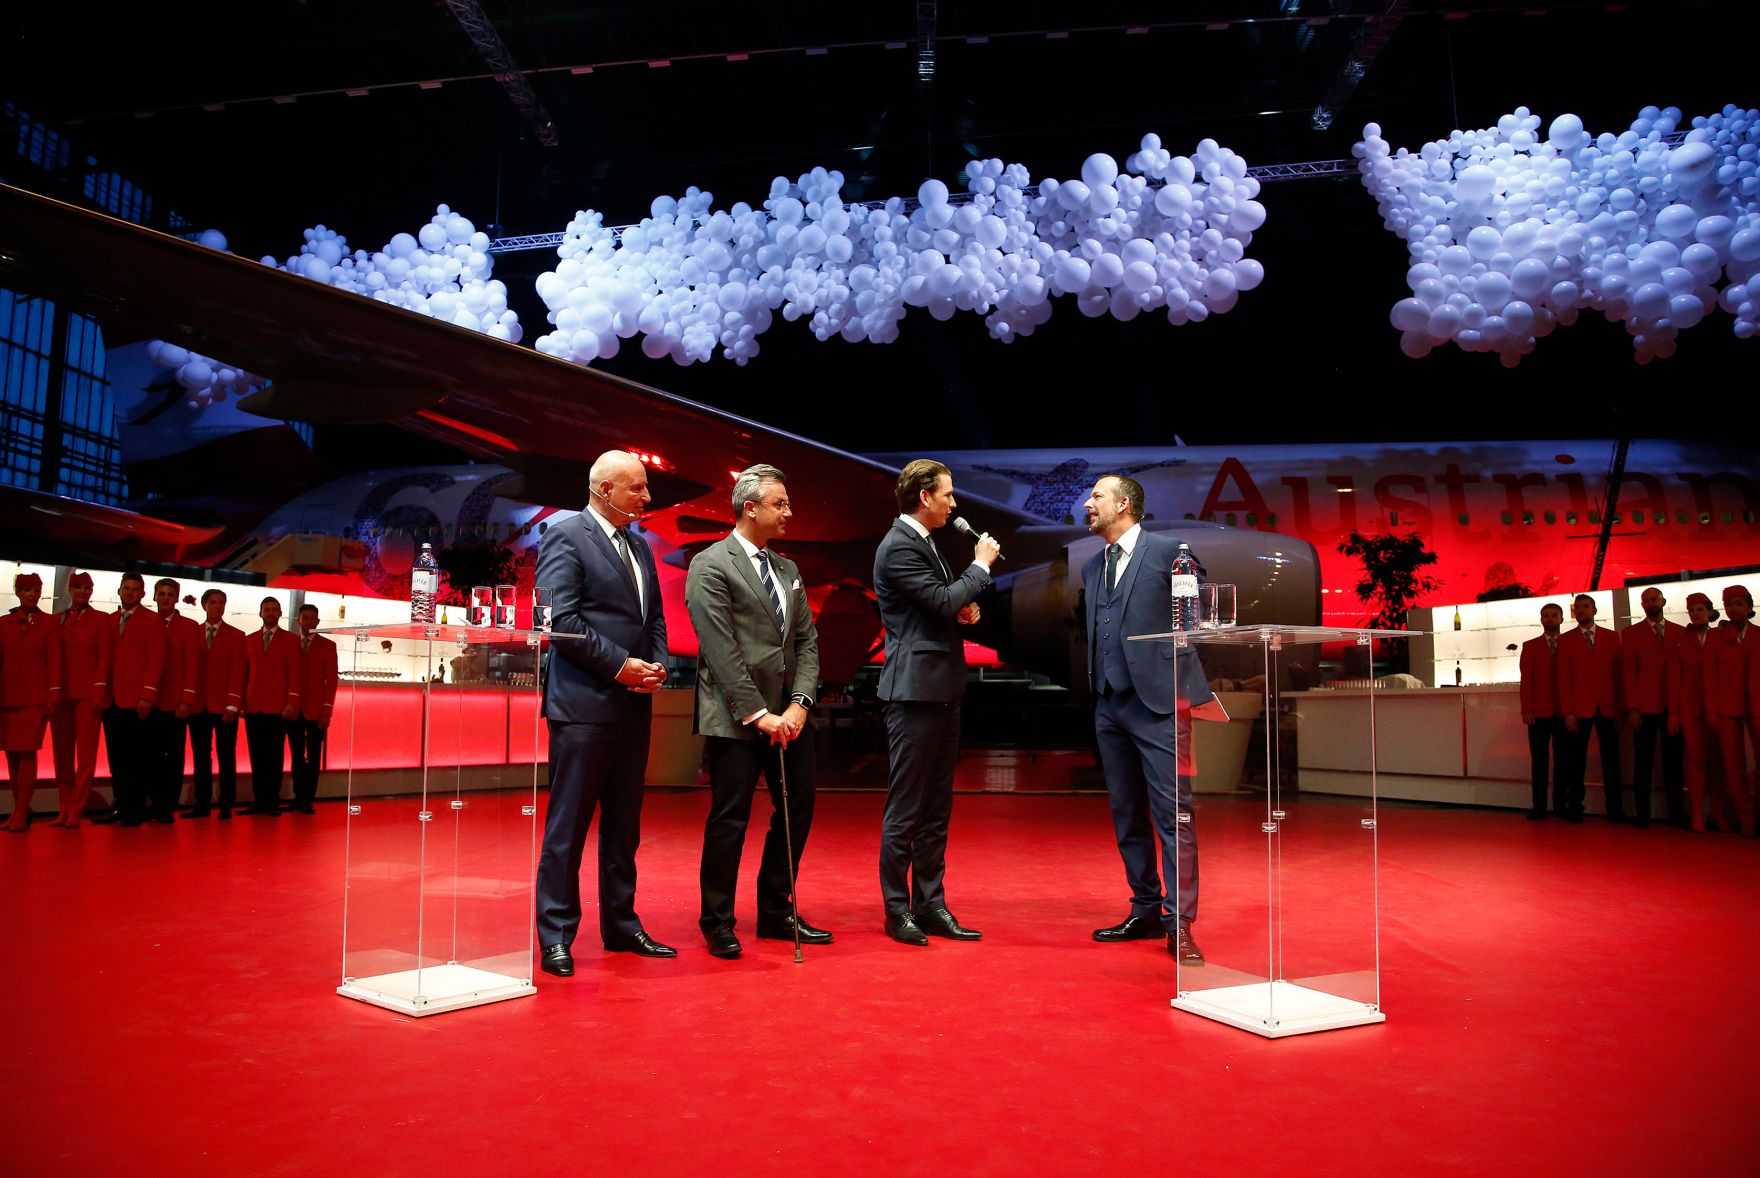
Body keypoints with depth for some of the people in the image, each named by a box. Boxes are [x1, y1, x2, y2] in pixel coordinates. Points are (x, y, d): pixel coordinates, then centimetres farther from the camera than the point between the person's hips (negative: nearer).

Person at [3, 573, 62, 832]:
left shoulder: (49, 624, 3)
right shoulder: (4, 623, 9)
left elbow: (54, 662, -1)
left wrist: (53, 698, -7)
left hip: (35, 697, -3)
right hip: (7, 697, 3)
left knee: (27, 752, -9)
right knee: (12, 754, 6)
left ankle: (21, 815, -7)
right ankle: (19, 810, 15)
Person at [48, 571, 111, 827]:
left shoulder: (102, 619, 4)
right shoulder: (56, 621, 13)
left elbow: (105, 658, -2)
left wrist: (99, 693, -10)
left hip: (88, 694, -4)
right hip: (61, 695, 4)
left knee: (85, 754, -3)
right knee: (62, 754, 6)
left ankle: (76, 811, -1)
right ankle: (65, 809, 12)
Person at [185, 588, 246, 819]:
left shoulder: (236, 635, 4)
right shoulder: (193, 634, 11)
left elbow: (237, 672, -3)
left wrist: (232, 705, -11)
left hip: (223, 706, -2)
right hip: (198, 705, 2)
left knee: (226, 757, 1)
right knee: (200, 757, 5)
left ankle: (226, 806, 5)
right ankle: (202, 804, 10)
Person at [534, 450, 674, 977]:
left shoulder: (639, 547, 17)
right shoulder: (566, 537, -6)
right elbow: (561, 619, -15)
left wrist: (657, 664, 2)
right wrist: (620, 665, -15)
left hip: (633, 705, 8)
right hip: (584, 703, -8)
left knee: (624, 824, 13)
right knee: (568, 824, -2)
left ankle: (621, 925, 23)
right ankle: (555, 936, 7)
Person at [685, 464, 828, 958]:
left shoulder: (787, 569, 16)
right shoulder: (710, 566, -7)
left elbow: (806, 640, 11)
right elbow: (722, 651, -13)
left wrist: (799, 703, -4)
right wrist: (757, 713, -16)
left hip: (788, 716, 7)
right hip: (735, 717, -7)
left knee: (796, 813, 10)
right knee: (730, 820, -1)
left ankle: (776, 913, 25)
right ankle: (718, 924, 14)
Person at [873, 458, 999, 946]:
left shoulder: (922, 543, 19)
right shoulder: (898, 547, -12)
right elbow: (943, 600, -19)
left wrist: (965, 609, 4)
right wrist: (981, 565, -5)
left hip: (942, 690, 10)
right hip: (916, 689, -10)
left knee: (936, 808, 12)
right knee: (905, 808, -1)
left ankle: (930, 905, 20)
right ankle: (897, 910, 8)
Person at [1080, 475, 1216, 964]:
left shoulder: (1168, 551, -3)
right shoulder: (1092, 567, 17)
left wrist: (1181, 685, -7)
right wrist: (1096, 685, 12)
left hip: (1159, 702, -7)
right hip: (1111, 704, 7)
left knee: (1173, 813, -6)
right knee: (1127, 814, 11)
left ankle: (1179, 923, -1)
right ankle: (1146, 910, 21)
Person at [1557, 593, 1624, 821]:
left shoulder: (1612, 637, 9)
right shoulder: (1566, 640, 5)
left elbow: (1618, 674, 6)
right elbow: (1563, 678, 0)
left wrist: (1621, 708, -1)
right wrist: (1567, 712, -7)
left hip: (1607, 708, 1)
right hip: (1578, 709, -1)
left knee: (1611, 760, 3)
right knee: (1577, 761, 2)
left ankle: (1615, 809, 7)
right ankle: (1575, 808, 7)